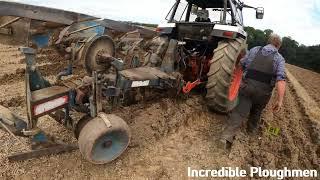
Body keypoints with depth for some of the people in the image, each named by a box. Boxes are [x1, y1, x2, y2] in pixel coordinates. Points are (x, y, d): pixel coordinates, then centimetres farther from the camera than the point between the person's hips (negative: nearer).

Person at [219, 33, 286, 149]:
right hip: (263, 91, 0)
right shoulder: (279, 58, 2)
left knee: (240, 112, -1)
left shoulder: (254, 50, 8)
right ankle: (252, 130, 45)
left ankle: (227, 136, -16)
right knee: (256, 112, 24)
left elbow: (241, 65, 13)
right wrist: (280, 100, -13)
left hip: (247, 86, 0)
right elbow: (281, 79, -11)